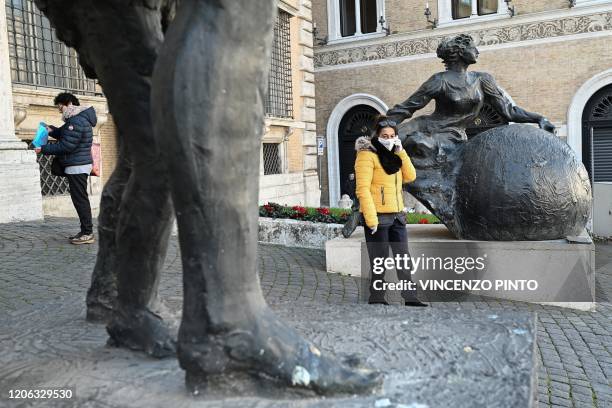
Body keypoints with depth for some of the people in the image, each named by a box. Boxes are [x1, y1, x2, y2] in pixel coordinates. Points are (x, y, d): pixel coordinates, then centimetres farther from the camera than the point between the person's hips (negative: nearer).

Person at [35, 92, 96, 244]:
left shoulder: (76, 121, -17)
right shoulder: (80, 118, 16)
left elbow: (66, 145, -20)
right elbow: (65, 134, 27)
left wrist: (43, 149, -12)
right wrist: (51, 130, 10)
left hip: (77, 166, -10)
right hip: (79, 165, 10)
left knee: (80, 199, -7)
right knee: (80, 199, 12)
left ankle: (88, 233, -4)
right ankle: (85, 231, 17)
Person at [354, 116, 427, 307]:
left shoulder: (393, 155, 15)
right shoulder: (367, 155, -9)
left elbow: (410, 177, 5)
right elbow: (363, 189, -17)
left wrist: (401, 153, -2)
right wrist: (371, 219, -22)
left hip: (397, 215, 8)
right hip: (377, 216, -7)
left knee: (404, 257, 10)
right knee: (379, 259, 2)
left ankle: (410, 297, 19)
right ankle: (376, 298, 16)